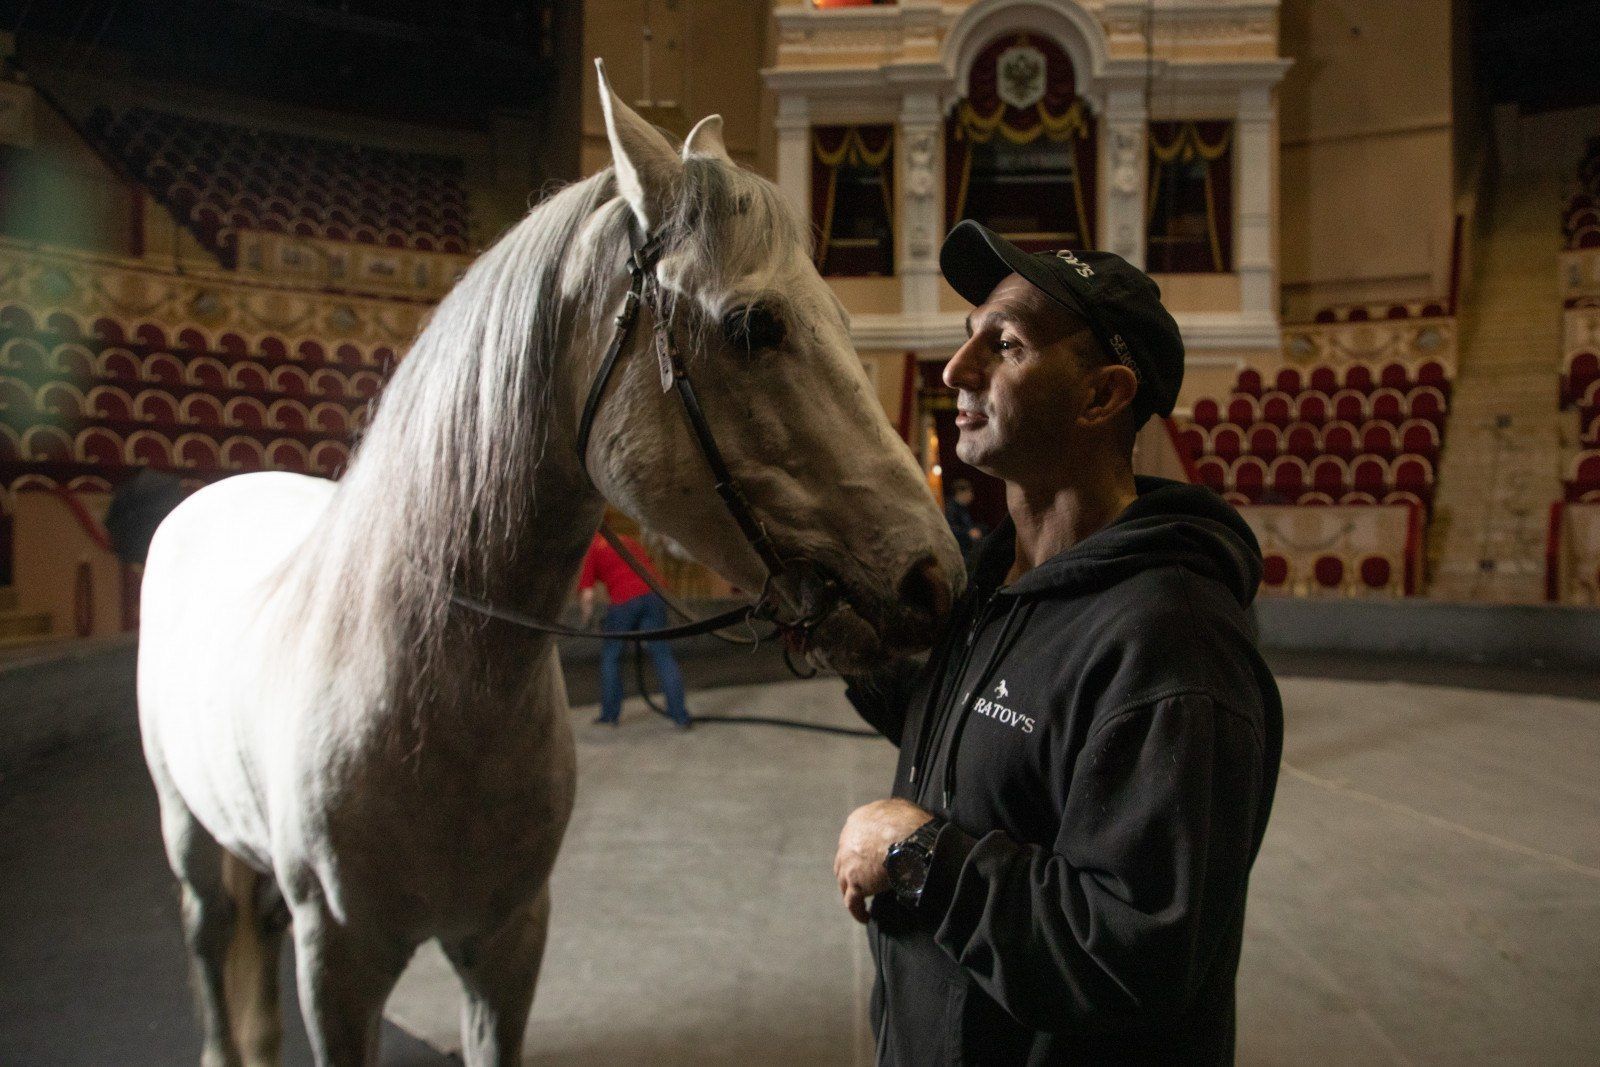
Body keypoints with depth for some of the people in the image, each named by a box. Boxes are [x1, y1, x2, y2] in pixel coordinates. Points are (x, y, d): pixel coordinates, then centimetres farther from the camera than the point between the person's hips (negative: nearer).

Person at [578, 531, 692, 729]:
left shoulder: (590, 551, 12)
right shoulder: (626, 540, 29)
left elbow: (587, 595, 3)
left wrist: (588, 619, 20)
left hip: (624, 601, -5)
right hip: (654, 594, 5)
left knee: (610, 656, 15)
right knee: (662, 656, 8)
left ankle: (610, 715, 20)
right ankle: (680, 716, 5)